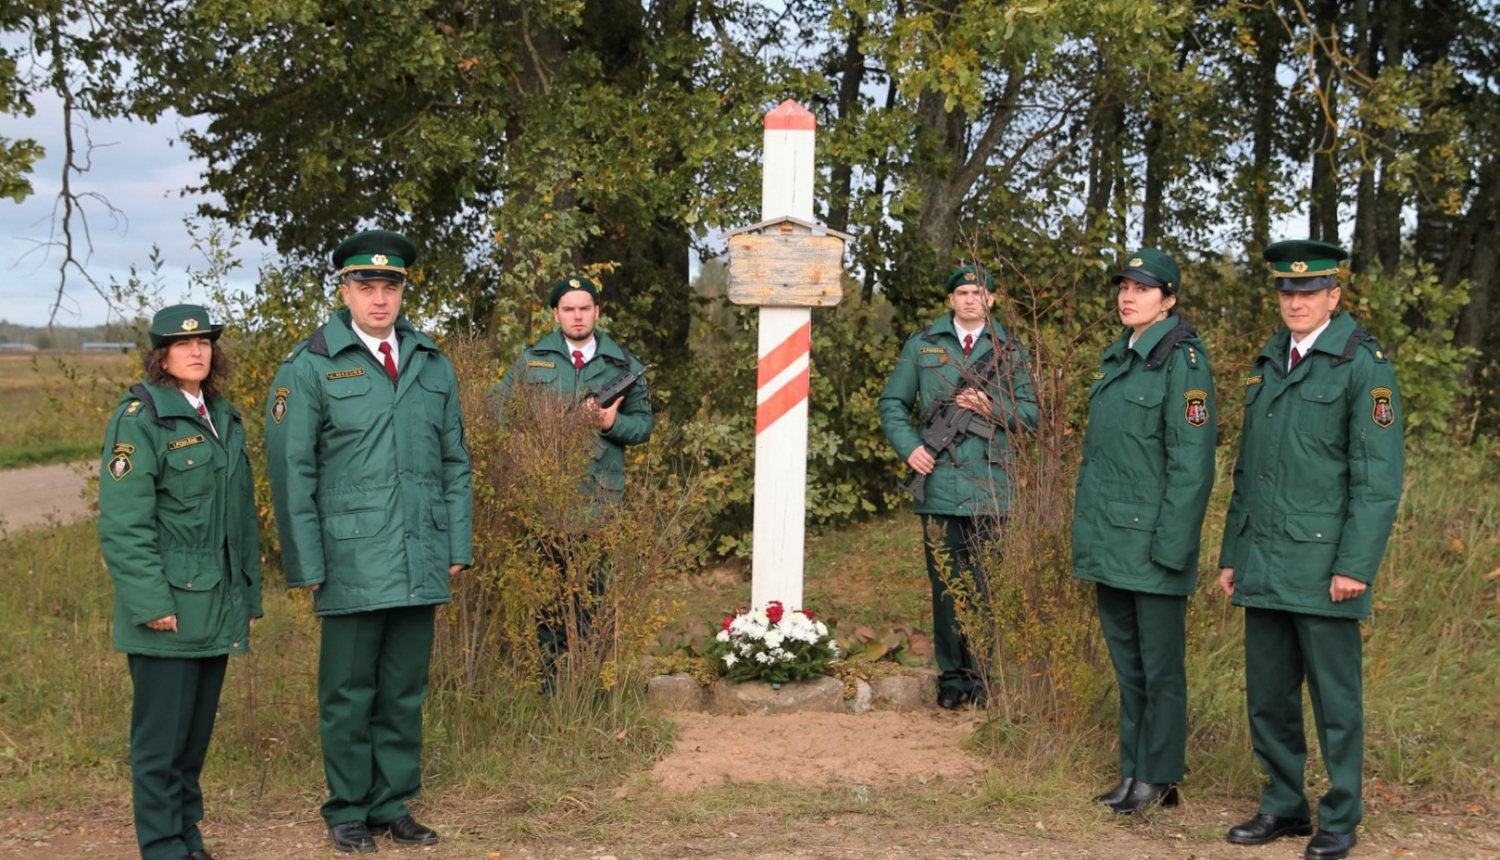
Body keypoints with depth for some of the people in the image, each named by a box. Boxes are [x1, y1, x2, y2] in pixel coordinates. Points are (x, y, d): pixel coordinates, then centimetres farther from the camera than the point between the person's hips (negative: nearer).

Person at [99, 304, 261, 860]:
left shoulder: (224, 418, 14)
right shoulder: (139, 419, -8)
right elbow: (122, 523, -14)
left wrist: (248, 597, 17)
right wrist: (150, 601, -19)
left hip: (217, 610, 7)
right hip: (168, 612, -7)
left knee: (198, 731, 13)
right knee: (163, 735, 0)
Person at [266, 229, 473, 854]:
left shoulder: (432, 364, 11)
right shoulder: (310, 367, -2)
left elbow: (455, 462, 14)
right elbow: (292, 473, -4)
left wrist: (458, 545, 8)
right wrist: (307, 566, -8)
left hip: (422, 564, 4)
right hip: (353, 563, -4)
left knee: (405, 693, 12)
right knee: (349, 695, 6)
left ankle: (394, 806, 24)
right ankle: (348, 812, 20)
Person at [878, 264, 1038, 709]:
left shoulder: (1010, 352, 11)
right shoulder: (922, 345, 11)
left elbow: (1029, 414, 9)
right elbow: (893, 403, 11)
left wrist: (992, 407, -10)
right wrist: (909, 447, -4)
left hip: (987, 483, 0)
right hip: (937, 479, 0)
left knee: (977, 582, 3)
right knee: (945, 581, 3)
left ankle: (981, 674, 14)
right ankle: (951, 676, 12)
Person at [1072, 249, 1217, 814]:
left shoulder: (1183, 361, -11)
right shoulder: (1115, 359, 13)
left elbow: (1191, 464, -15)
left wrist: (1169, 546, -18)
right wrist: (1085, 530, 16)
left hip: (1152, 540, -8)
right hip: (1109, 543, 8)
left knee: (1159, 665, 3)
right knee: (1126, 661, 15)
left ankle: (1159, 778, 14)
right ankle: (1133, 771, 25)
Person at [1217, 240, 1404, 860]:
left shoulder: (1364, 365, -6)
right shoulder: (1266, 365, 15)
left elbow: (1379, 478, -10)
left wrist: (1355, 566, -16)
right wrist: (1230, 554, 15)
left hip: (1323, 566, -6)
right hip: (1264, 566, 6)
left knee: (1334, 696, 3)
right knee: (1267, 694, 11)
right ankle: (1283, 806, 25)